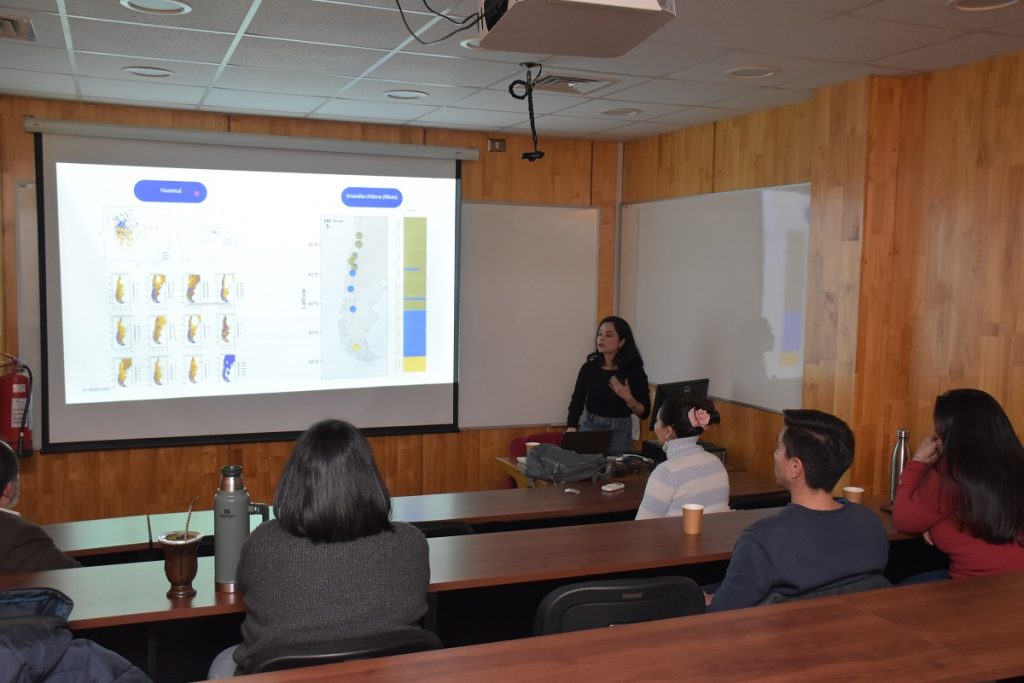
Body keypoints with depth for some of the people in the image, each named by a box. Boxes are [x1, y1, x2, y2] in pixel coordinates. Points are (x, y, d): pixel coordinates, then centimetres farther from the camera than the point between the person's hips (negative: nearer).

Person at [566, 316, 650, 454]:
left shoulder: (634, 370, -6)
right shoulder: (588, 367, 0)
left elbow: (644, 413, -4)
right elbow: (576, 403, -2)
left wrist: (628, 399, -22)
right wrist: (571, 432, -16)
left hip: (619, 432, -2)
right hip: (589, 427, 2)